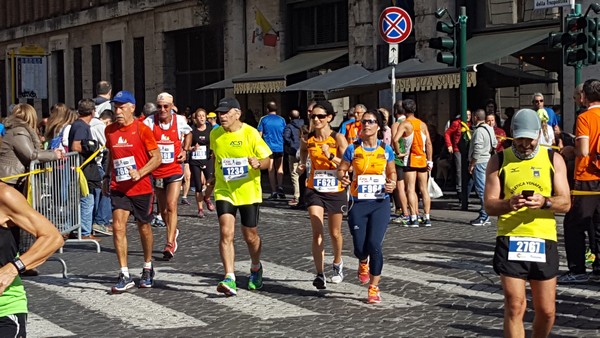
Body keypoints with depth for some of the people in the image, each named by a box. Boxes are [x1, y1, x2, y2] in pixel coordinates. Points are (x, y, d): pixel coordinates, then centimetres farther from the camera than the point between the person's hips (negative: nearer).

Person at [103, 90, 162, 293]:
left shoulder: (142, 130, -9)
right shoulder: (110, 130, 4)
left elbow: (156, 158, -7)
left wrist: (140, 173, -20)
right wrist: (107, 177, 12)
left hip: (140, 187, -3)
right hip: (118, 188, 3)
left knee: (144, 227, 12)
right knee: (118, 227, -11)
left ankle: (148, 268, 32)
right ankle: (124, 275, -8)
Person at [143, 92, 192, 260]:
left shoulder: (180, 120, -4)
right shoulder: (149, 122, -8)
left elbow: (188, 133, 18)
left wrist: (185, 150, 4)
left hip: (175, 169, -2)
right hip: (157, 171, 2)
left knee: (171, 206, -14)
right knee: (162, 209, 13)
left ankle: (170, 244, -13)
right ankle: (173, 232, 40)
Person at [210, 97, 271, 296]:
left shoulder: (251, 133, -11)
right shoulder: (215, 135, 1)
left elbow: (267, 160, -8)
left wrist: (258, 163, -29)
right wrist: (214, 179, 21)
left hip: (248, 192, -2)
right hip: (224, 191, 2)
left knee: (251, 236, 10)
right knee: (226, 232, -16)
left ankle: (256, 269, 39)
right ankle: (229, 278, -18)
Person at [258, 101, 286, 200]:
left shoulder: (263, 119, -1)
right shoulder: (281, 120, 3)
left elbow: (260, 134, 0)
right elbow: (285, 134, 9)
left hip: (268, 147, -1)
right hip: (280, 147, 1)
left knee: (271, 169, 4)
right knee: (279, 168, 11)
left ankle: (274, 191, -1)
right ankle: (280, 187, -10)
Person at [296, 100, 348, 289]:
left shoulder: (338, 138, -10)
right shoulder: (308, 138, -2)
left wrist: (330, 156, -24)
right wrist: (302, 165, 5)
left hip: (335, 191, -1)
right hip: (314, 190, 1)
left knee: (335, 233, 14)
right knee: (317, 233, -12)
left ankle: (337, 264, 40)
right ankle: (320, 274, -11)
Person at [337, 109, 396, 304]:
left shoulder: (385, 150, 1)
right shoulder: (353, 149, -1)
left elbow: (392, 172, 14)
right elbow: (341, 169, 7)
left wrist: (392, 184, -8)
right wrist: (342, 177, -16)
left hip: (380, 203, 0)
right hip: (358, 202, 1)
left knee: (375, 245, -11)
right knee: (360, 247, 1)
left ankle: (374, 288, 3)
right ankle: (363, 263, 41)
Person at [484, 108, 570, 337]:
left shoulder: (553, 160, 8)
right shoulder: (499, 161, 5)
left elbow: (565, 203, 2)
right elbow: (489, 205, 0)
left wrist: (544, 202, -20)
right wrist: (509, 204, -21)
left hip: (544, 241, 2)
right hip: (510, 240, -2)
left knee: (546, 311, 8)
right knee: (514, 307, -8)